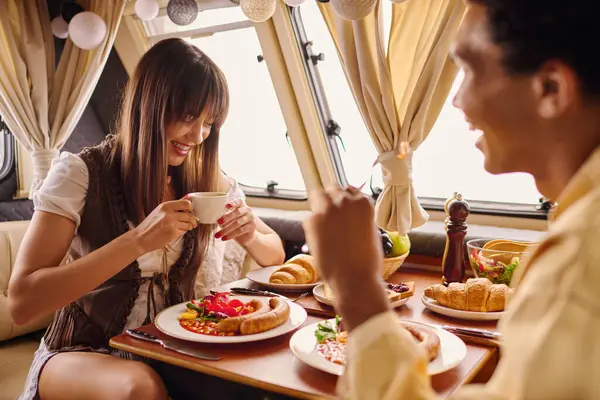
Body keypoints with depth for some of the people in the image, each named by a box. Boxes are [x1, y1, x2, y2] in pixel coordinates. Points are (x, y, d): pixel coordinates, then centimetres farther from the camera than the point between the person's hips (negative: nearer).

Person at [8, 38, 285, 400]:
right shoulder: (81, 173, -14)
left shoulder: (207, 179, -2)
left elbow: (275, 255, 7)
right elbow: (22, 302, -22)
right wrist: (137, 241, -32)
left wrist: (250, 236, -17)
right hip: (84, 354, -3)